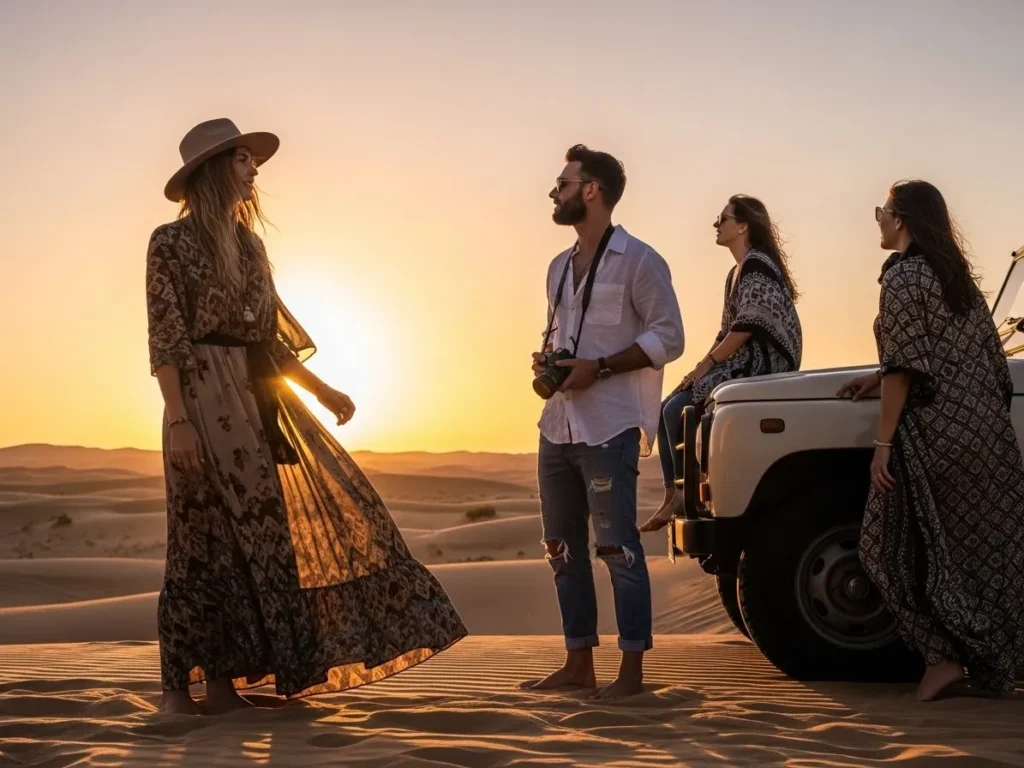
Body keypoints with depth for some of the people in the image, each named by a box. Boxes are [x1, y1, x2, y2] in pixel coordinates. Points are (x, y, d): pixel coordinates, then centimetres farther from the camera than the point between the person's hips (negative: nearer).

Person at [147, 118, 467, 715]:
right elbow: (166, 339, -11)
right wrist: (179, 421, -18)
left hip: (260, 399, 7)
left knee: (256, 533, 4)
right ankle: (178, 687, 6)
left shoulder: (249, 244, 16)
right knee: (209, 539, -4)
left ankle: (225, 680, 11)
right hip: (207, 397, -7)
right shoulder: (172, 242, -5)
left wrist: (322, 391, 16)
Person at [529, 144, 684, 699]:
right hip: (557, 424, 8)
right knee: (563, 548, 10)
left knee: (617, 547, -6)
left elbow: (668, 337, -9)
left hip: (608, 427, -8)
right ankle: (578, 664, 18)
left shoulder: (638, 260, -6)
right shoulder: (559, 267, 17)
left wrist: (599, 368, -17)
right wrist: (545, 359, 3)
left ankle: (632, 669, 1)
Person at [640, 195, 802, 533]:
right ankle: (673, 494, 1)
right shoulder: (736, 272, 18)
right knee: (666, 408, 1)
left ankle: (688, 492, -5)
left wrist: (704, 365, -13)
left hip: (762, 365, -10)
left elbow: (746, 327, -19)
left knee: (678, 410, -18)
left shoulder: (758, 265, -12)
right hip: (742, 362, 10)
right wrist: (702, 367, 5)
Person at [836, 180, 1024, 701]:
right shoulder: (956, 275, 15)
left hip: (935, 434, -8)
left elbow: (906, 367, -15)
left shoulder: (902, 275, -9)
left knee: (897, 545, 3)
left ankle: (943, 656, -3)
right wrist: (881, 378, 22)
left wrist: (883, 442, -14)